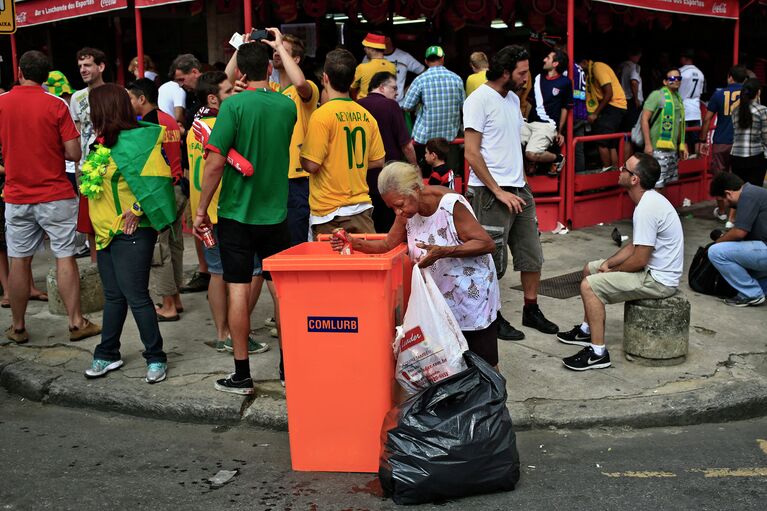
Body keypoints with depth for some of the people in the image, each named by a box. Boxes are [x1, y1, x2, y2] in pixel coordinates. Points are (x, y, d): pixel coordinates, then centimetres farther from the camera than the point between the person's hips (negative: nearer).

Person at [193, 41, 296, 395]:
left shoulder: (234, 105, -12)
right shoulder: (287, 106, 0)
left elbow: (215, 163, -16)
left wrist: (201, 210, -6)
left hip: (236, 213, -3)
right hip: (275, 214, 4)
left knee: (238, 290, 2)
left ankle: (242, 375, 8)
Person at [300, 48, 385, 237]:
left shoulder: (322, 115, -13)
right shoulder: (366, 115, 5)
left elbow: (311, 165, -15)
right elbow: (378, 161, 11)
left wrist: (302, 156, 6)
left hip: (329, 211, -5)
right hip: (361, 207, 5)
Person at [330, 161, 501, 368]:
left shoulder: (451, 205, -23)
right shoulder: (409, 209, -3)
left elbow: (487, 243, -22)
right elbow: (388, 244, 1)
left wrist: (443, 252, -33)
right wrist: (355, 243, -16)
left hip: (472, 297, -6)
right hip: (438, 300, 6)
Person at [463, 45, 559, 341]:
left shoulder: (513, 99, 14)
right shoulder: (479, 99, -11)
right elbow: (472, 153, -16)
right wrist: (498, 192, -16)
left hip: (519, 189, 8)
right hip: (491, 192, -8)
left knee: (531, 255, 13)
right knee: (494, 261, 1)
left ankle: (531, 310, 27)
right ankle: (492, 317, 16)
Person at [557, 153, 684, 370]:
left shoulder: (647, 208, -26)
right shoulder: (649, 200, 7)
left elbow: (639, 260, -25)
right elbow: (635, 245, 15)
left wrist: (611, 271, -8)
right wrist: (608, 263, 3)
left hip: (658, 280, -11)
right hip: (653, 270, 11)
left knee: (589, 286, -18)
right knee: (590, 269, 20)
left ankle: (598, 352, -12)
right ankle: (588, 330, 32)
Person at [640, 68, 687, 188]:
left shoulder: (678, 98, 17)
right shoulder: (657, 95, -7)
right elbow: (644, 119, -12)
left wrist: (683, 145, 20)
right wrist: (648, 144, -18)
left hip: (673, 149, 8)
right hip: (658, 148, -8)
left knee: (666, 182, 14)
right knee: (656, 185, -12)